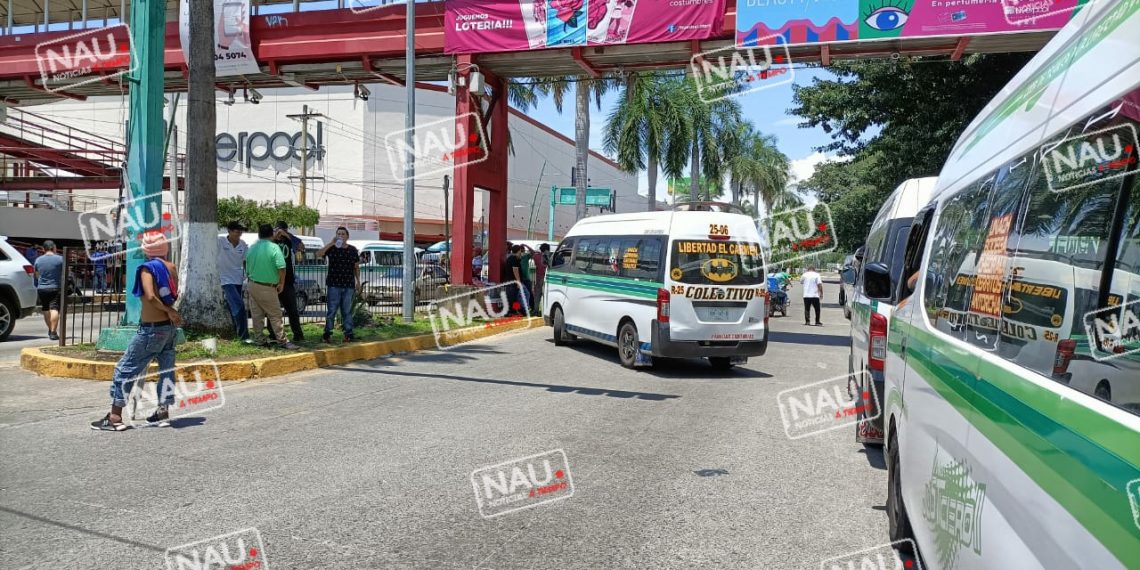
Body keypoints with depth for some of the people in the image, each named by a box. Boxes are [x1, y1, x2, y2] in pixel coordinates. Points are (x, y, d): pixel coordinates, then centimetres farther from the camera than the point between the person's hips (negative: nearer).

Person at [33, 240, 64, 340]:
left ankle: (50, 330, 31)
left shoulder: (38, 260, 3)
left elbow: (37, 275, 12)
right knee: (54, 309, -8)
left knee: (46, 309, 17)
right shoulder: (60, 259, -8)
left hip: (42, 288, 4)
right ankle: (53, 332, -16)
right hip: (55, 288, -4)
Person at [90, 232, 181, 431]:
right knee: (166, 369, 13)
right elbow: (173, 296, 4)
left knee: (124, 369, 3)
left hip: (151, 328, -6)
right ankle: (163, 413, 18)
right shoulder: (172, 268, 7)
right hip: (170, 327, 7)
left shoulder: (148, 268, -10)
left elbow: (151, 296, -23)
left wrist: (169, 312, -13)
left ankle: (115, 417, 4)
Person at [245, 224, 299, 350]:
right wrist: (281, 284, -6)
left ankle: (257, 339, 18)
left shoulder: (252, 248, 8)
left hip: (253, 285, 6)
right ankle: (282, 340, 1)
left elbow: (247, 269, 15)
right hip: (267, 287, -6)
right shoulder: (274, 247, -12)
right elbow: (281, 268, -18)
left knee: (256, 314, 13)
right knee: (275, 315, -1)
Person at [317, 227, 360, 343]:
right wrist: (331, 243, -18)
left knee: (347, 311, 7)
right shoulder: (331, 248, 2)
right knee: (331, 310, -1)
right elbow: (318, 254, -14)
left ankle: (348, 334, 12)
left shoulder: (352, 250, 8)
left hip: (349, 285, 2)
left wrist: (358, 281, 9)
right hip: (334, 284, -2)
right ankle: (327, 333, 7)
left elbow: (356, 267, 13)